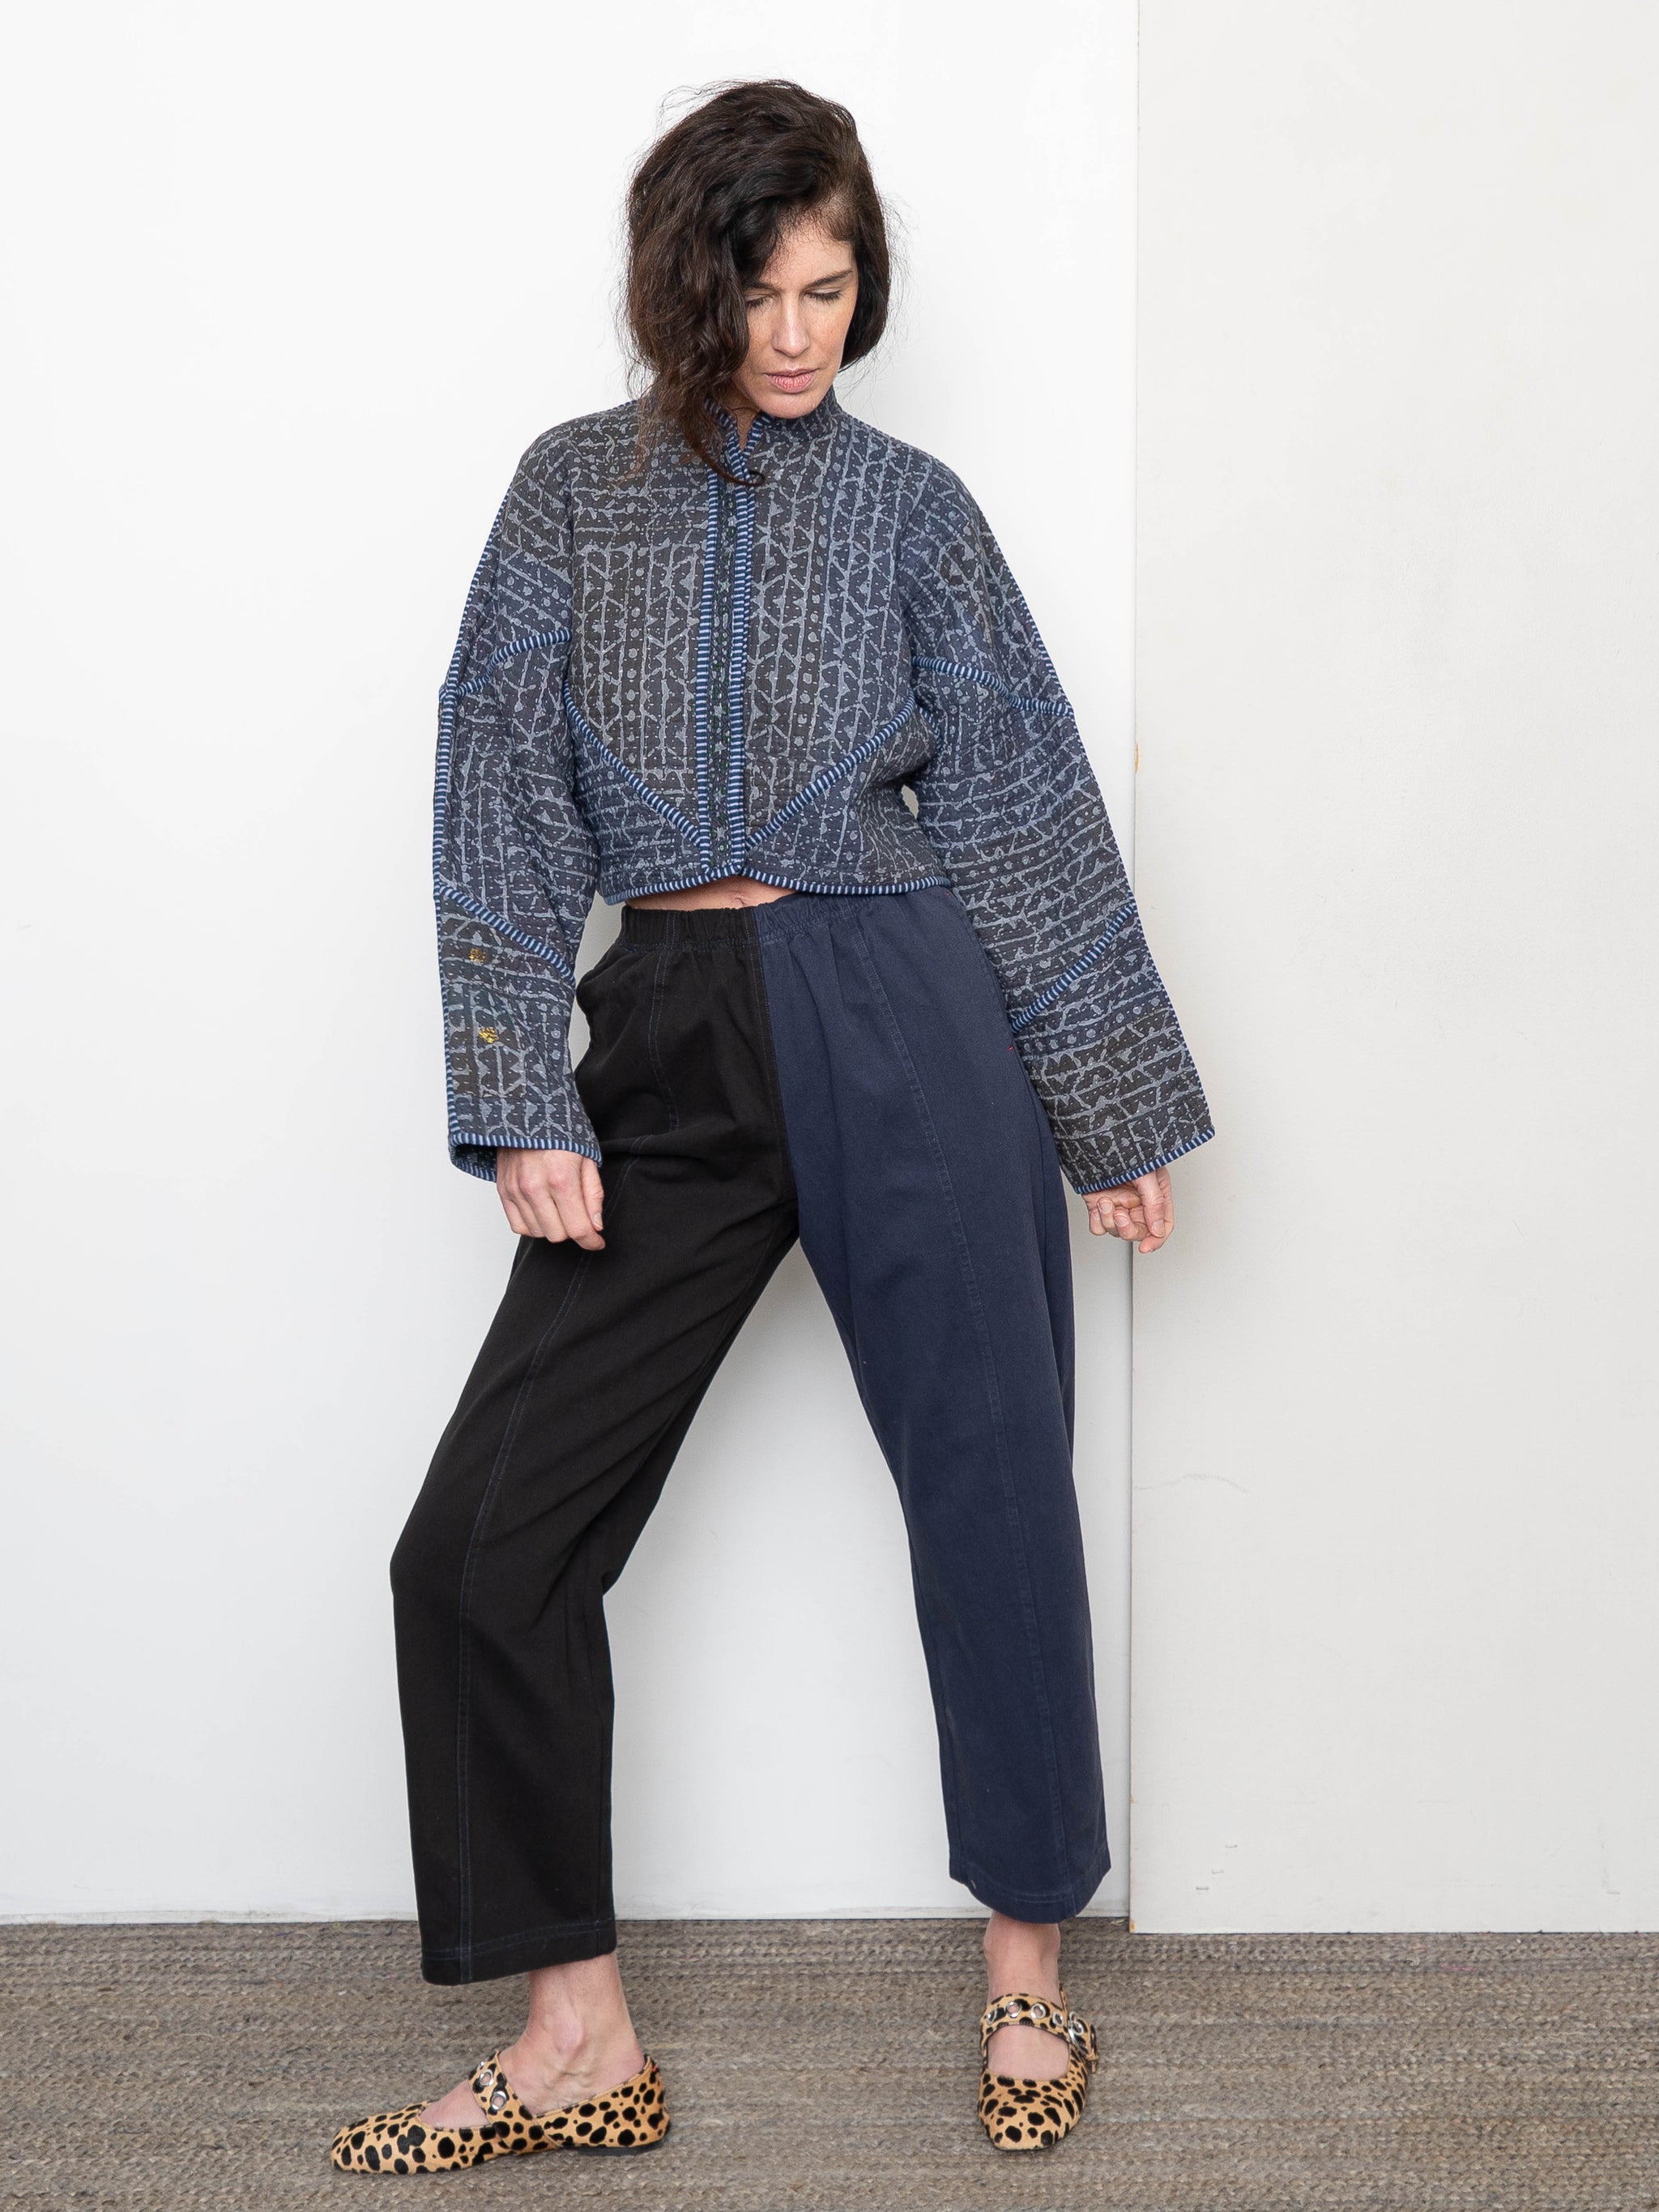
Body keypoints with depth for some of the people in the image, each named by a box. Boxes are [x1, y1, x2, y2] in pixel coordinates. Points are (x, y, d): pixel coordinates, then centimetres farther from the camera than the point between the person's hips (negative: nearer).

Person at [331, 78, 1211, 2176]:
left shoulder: (908, 504, 7)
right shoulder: (576, 488, 9)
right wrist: (523, 1103, -5)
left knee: (992, 1494, 2)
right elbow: (503, 794, 4)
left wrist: (1115, 1109, 6)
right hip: (668, 1046, 2)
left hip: (902, 1021, -1)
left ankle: (1027, 1969, 23)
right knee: (483, 1543, -3)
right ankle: (581, 2041, 10)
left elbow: (1025, 802, 7)